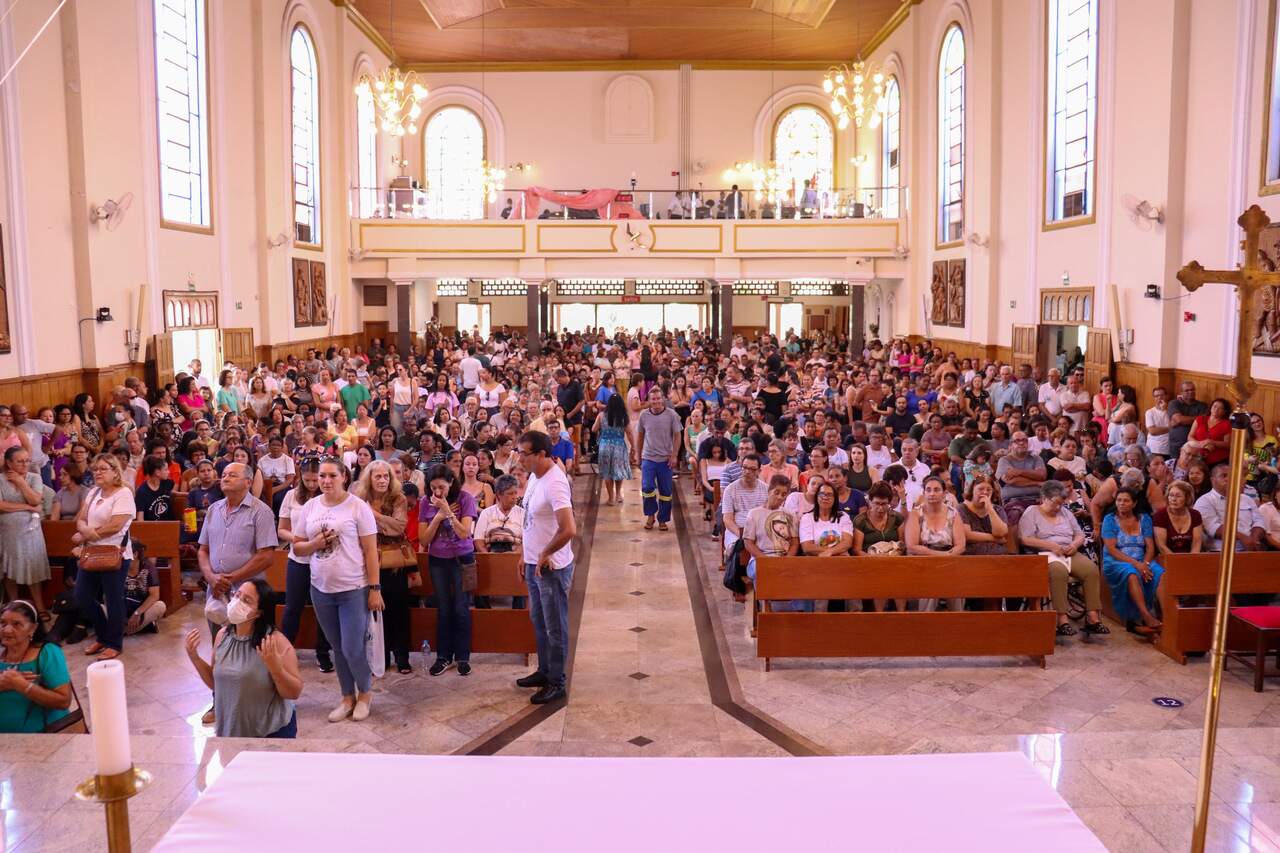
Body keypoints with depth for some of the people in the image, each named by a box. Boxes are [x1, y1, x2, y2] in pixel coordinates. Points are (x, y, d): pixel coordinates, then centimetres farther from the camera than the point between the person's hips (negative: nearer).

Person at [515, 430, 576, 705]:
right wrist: (526, 556, 15)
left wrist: (545, 554, -19)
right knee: (539, 621, 22)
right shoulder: (534, 477, 4)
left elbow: (569, 530, -33)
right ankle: (544, 671, 37)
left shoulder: (554, 484, -25)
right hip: (534, 564, 9)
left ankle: (557, 684, 18)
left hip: (552, 567, -9)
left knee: (555, 627, 5)